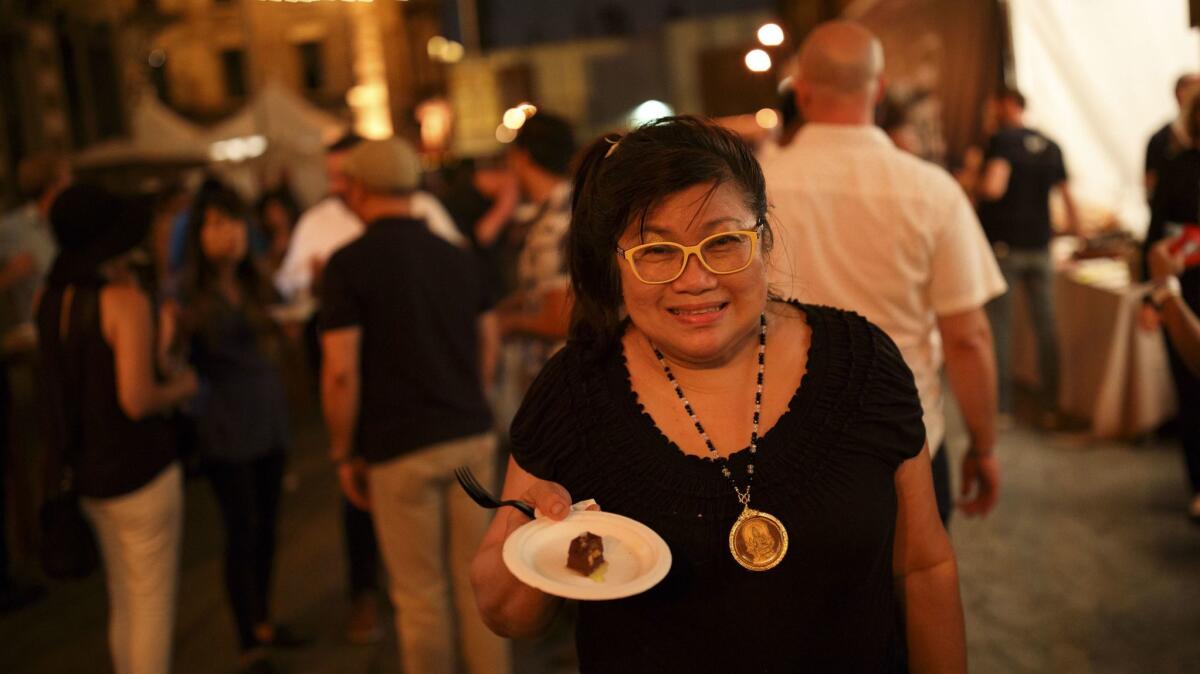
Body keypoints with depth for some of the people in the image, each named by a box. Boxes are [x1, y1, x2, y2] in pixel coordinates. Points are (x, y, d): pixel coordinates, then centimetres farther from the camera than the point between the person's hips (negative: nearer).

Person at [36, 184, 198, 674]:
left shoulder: (52, 299, 3)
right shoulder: (124, 299, -18)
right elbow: (137, 399, -24)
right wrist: (181, 387, -3)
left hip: (87, 472, 7)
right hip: (139, 470, -7)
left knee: (123, 599, 20)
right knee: (153, 601, 3)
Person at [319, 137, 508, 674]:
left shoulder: (350, 264, -9)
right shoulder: (459, 258, 7)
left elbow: (341, 372, -13)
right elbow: (488, 345, 12)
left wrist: (344, 454, -2)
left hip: (400, 449, -5)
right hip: (472, 437, 5)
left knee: (421, 594, 7)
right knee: (477, 578, 14)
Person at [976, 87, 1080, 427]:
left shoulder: (1002, 140, -10)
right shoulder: (1050, 146, 9)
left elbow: (994, 187, -25)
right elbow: (1068, 197, 11)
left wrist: (975, 188, -4)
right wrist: (1074, 229, 24)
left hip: (1003, 243, -5)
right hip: (1040, 246, 5)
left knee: (998, 326, 3)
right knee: (1046, 327, 10)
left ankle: (1001, 408, 5)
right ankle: (1050, 408, 15)